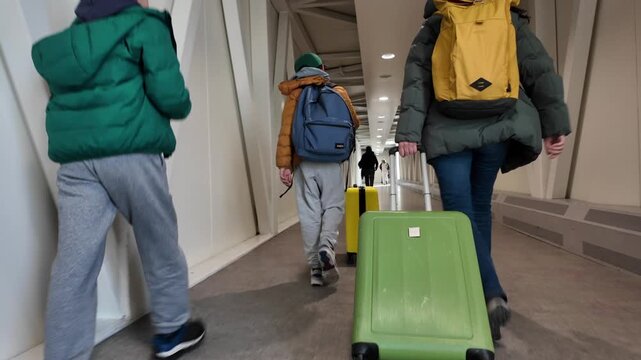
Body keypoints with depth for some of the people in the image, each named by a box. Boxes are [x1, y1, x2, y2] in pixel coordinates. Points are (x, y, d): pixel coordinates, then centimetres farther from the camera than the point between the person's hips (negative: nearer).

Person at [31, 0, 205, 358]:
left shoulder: (72, 37, 23)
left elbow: (70, 94, 23)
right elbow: (169, 96, -9)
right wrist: (184, 106, 12)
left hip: (74, 160, 6)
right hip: (131, 153, -5)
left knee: (74, 264, 3)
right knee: (160, 247, 10)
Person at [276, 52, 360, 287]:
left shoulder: (294, 96, 6)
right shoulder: (338, 92, 8)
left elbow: (286, 131, -4)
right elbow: (354, 123, 19)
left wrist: (284, 164, -5)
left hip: (303, 162, 1)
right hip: (330, 160, 0)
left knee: (309, 213, 3)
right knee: (333, 205, 9)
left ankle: (315, 267, 6)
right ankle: (327, 245, -18)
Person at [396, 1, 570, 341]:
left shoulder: (432, 28, 15)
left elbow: (416, 80, 0)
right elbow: (540, 70, 8)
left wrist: (409, 131, -8)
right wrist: (555, 124, 4)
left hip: (450, 129, -2)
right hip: (499, 123, 3)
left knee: (461, 212, 0)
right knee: (480, 206, 15)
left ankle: (492, 293, -13)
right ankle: (480, 288, 22)